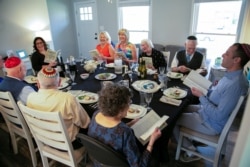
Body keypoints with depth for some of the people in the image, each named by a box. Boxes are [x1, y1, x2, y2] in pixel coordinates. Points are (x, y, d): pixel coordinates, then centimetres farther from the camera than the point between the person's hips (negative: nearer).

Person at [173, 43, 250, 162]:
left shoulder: (235, 84, -33)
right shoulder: (231, 75, -2)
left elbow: (218, 116, -30)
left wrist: (201, 96, -24)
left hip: (211, 123, -9)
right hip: (207, 112, 9)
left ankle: (191, 151, 17)